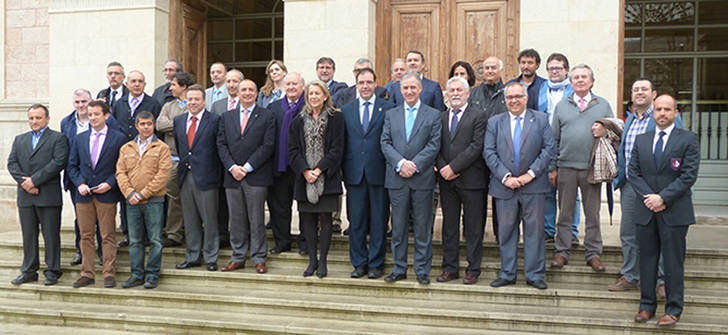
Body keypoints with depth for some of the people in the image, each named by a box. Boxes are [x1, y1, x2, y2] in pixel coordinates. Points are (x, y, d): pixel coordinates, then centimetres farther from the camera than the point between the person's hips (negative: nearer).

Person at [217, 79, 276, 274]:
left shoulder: (267, 117, 2)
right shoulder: (227, 117, 14)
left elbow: (268, 146, -6)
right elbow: (221, 145, 8)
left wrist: (247, 167, -12)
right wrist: (232, 167, -8)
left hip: (256, 176, -3)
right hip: (232, 176, 3)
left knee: (257, 219, 1)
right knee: (236, 220, 9)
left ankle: (259, 259, 10)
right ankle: (238, 258, 18)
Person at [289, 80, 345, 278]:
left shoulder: (335, 118, -1)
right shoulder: (299, 121, 9)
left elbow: (337, 149, -6)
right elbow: (293, 150, 5)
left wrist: (318, 170, -13)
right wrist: (305, 171, -9)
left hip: (327, 177, -3)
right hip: (304, 178, 3)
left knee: (325, 219, 1)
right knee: (308, 220, 6)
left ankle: (322, 261, 11)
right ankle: (312, 260, 17)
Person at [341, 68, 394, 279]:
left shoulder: (388, 108, 2)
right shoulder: (346, 110, 11)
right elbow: (342, 143, 10)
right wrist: (344, 170, 4)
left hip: (378, 173, -2)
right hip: (354, 174, 2)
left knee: (379, 221, 5)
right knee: (356, 221, 7)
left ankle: (376, 263, 16)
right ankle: (359, 263, 19)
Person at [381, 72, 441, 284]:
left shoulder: (433, 115, 5)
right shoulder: (391, 114, 12)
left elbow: (434, 145, -3)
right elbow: (385, 143, 4)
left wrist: (414, 165, -13)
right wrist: (400, 163, -12)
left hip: (422, 178, -2)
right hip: (396, 179, 2)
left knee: (422, 227, 4)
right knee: (398, 227, 8)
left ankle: (422, 270, 15)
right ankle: (399, 269, 19)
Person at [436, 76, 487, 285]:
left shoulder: (478, 116, -1)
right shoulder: (441, 117, 14)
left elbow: (477, 146, -11)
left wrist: (454, 167, -14)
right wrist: (443, 168, -8)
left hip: (471, 180, -4)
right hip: (447, 180, 4)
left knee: (473, 227, 3)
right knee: (449, 226, 9)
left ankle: (473, 269, 12)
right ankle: (450, 268, 18)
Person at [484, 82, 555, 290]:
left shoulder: (541, 119, 7)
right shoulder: (494, 122, 9)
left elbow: (549, 149, -1)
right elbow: (489, 152, 1)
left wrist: (531, 173, -11)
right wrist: (505, 176, -11)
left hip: (533, 186, -1)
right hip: (504, 186, 1)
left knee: (534, 231, 4)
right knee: (506, 231, 7)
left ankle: (535, 275, 14)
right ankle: (507, 274, 18)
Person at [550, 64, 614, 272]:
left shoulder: (603, 105, 10)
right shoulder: (561, 106, 11)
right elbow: (554, 139, 9)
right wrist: (552, 168, 3)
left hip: (592, 168, 0)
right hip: (566, 167, 0)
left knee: (593, 213, 5)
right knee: (565, 213, 5)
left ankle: (593, 254, 14)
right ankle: (562, 252, 13)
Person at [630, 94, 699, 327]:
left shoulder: (688, 139, 0)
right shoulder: (641, 140, 12)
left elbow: (689, 175, -8)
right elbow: (633, 173, 6)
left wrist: (663, 197, -14)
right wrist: (648, 196, -8)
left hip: (675, 212, -3)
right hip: (646, 211, 3)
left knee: (674, 262, 3)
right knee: (647, 260, 9)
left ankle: (673, 310, 13)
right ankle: (647, 306, 20)